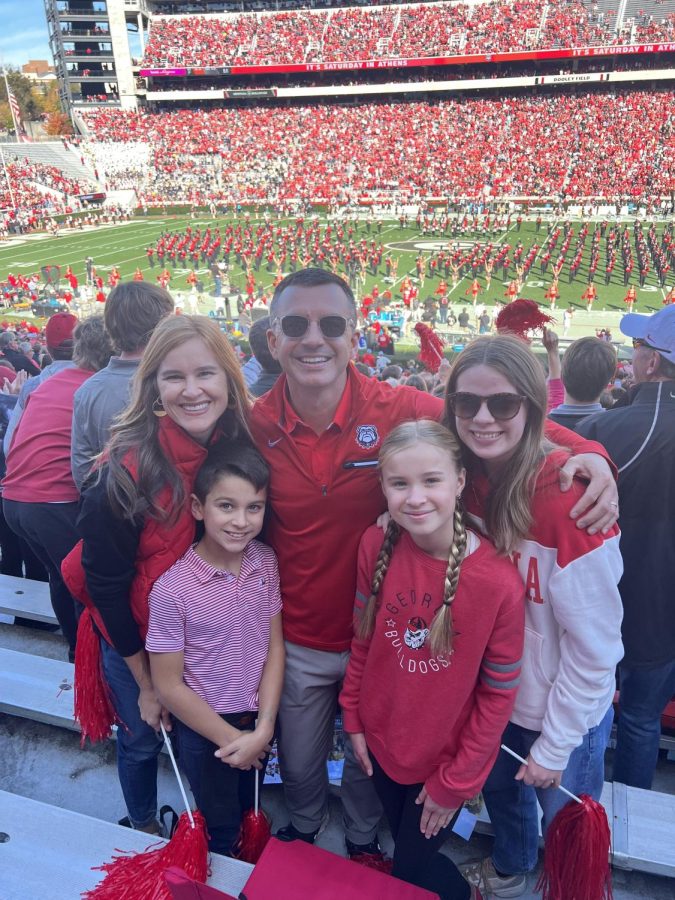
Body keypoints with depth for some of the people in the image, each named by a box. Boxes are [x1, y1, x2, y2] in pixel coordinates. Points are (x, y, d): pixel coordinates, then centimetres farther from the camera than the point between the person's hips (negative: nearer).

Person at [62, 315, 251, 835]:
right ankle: (143, 827, 52)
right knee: (142, 738, 21)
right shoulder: (126, 473, -29)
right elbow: (105, 584, -19)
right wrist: (145, 683, -11)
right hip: (135, 640, -3)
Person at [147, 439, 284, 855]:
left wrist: (264, 727, -11)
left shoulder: (266, 562, -14)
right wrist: (230, 738, -9)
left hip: (259, 720, 4)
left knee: (249, 812, 27)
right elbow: (169, 685, -16)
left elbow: (275, 646, -5)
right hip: (204, 726, -4)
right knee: (221, 829, 18)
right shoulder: (172, 589, -26)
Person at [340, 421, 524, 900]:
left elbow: (498, 695, -15)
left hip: (447, 757, -3)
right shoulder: (377, 544, -17)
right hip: (380, 739, 4)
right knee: (403, 844, 25)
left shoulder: (499, 582, -27)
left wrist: (456, 780, -8)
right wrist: (353, 716, 3)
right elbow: (363, 638, -3)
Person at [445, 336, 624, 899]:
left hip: (566, 710, -5)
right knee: (500, 789, 29)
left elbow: (593, 642, -22)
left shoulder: (568, 491, -30)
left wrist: (554, 747, -14)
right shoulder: (470, 479, -11)